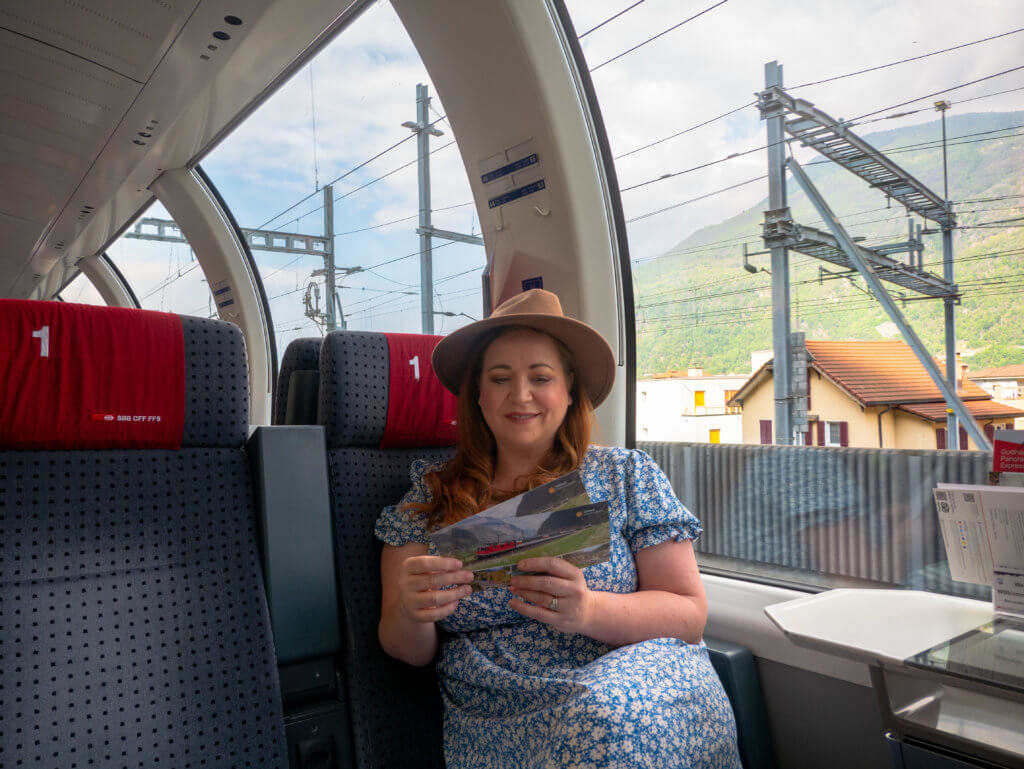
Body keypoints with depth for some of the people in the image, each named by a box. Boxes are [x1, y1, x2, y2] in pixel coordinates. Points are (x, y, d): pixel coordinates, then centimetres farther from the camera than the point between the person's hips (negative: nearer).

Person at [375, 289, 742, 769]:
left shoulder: (627, 477, 5)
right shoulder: (433, 498, 7)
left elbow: (689, 615, 0)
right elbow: (410, 652, 7)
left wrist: (588, 612, -20)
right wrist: (410, 615, -18)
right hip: (498, 724, 0)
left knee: (610, 721, -33)